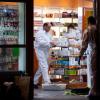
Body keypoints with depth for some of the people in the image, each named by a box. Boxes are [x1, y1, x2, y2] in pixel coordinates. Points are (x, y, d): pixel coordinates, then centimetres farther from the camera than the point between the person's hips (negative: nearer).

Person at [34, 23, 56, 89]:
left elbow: (49, 44, 21)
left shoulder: (48, 34, 18)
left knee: (41, 68, 11)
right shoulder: (39, 33, -8)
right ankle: (47, 82, -18)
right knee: (44, 67, -14)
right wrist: (49, 42, -23)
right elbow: (40, 42, -20)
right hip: (40, 50, -9)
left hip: (46, 51, 9)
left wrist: (52, 44, -1)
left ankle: (34, 82, 21)